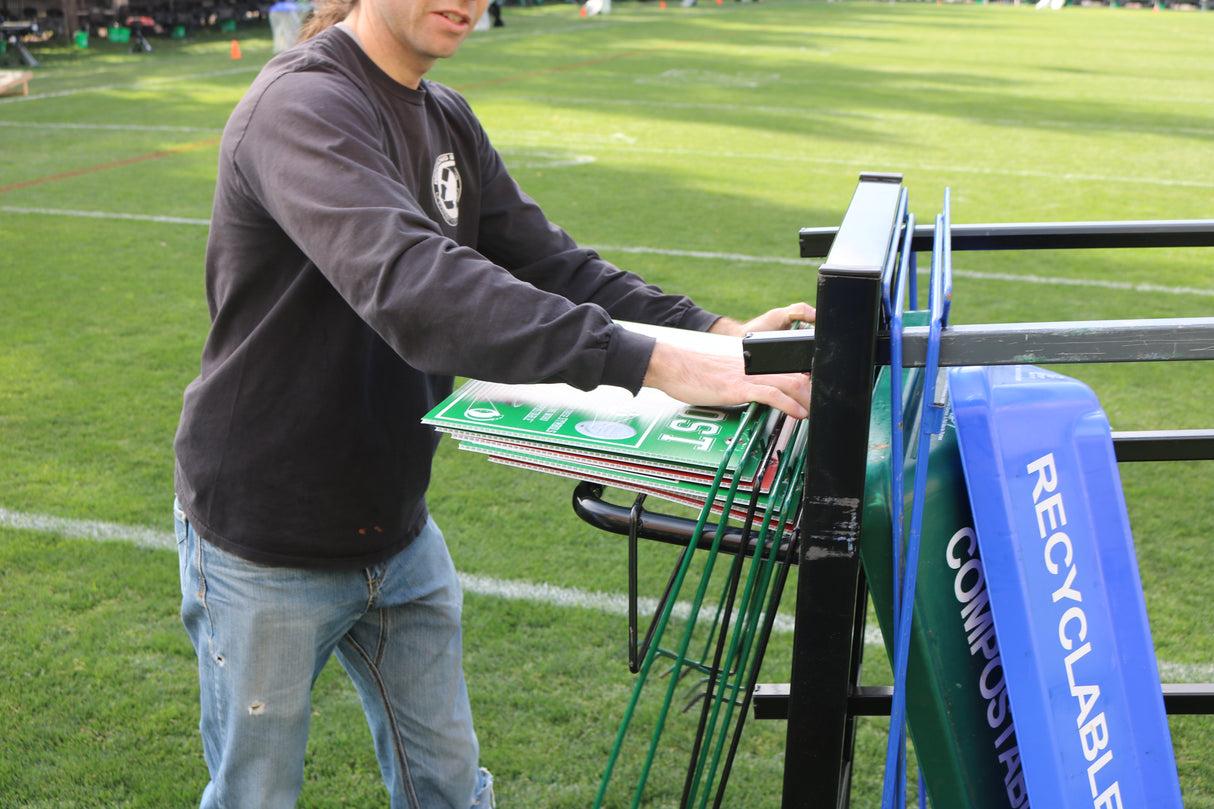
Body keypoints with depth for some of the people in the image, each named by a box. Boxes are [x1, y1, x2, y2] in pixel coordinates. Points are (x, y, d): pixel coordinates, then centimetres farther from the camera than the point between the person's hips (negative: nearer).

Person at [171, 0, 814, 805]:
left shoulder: (448, 121, 3)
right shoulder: (301, 107, -25)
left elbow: (547, 262, 2)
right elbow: (413, 289, -41)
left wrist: (716, 332, -13)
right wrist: (654, 363, -47)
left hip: (397, 529, 7)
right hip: (268, 549, -7)